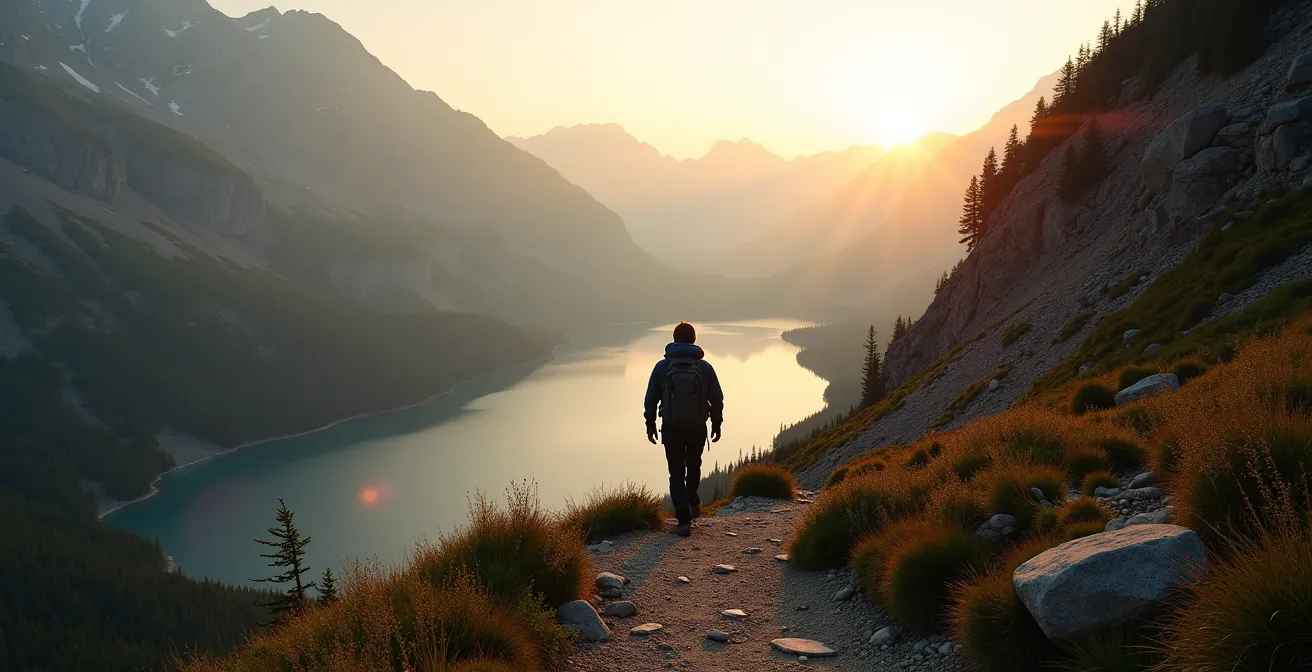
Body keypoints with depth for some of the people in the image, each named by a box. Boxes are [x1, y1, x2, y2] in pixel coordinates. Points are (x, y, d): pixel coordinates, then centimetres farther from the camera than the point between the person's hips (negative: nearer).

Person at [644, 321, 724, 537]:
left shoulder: (662, 367, -9)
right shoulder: (705, 367, -9)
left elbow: (651, 399, -3)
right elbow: (717, 399, -4)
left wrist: (650, 424, 9)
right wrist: (717, 424, 9)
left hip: (671, 428, -1)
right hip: (697, 428, 1)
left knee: (676, 474, 5)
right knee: (694, 465, 28)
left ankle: (684, 521, -1)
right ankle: (693, 502, 41)